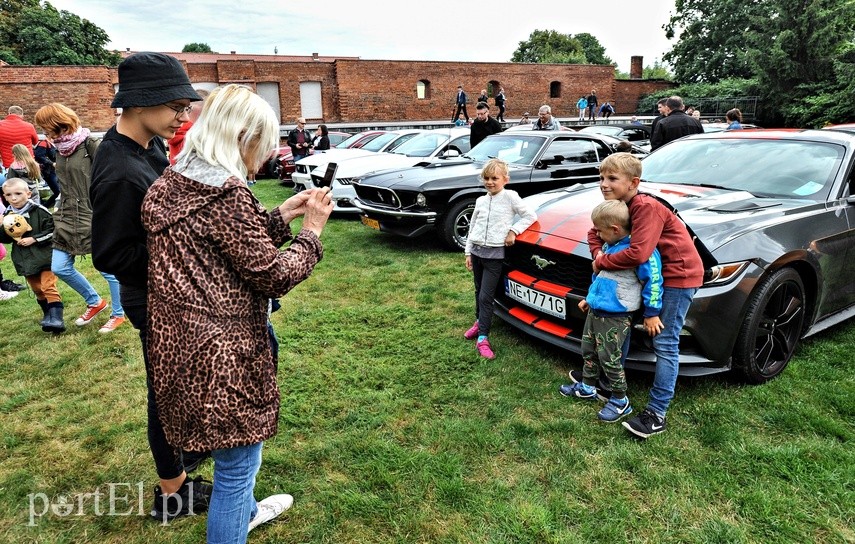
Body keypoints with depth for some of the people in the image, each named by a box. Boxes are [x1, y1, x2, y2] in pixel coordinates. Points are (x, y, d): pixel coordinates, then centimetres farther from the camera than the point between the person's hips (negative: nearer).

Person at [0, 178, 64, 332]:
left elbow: (53, 230, -12)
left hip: (44, 256, -6)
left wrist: (34, 239, -17)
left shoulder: (39, 211, -11)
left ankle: (56, 319, -13)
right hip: (24, 260, 6)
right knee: (37, 290, 15)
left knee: (49, 287, -10)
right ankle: (48, 315, 30)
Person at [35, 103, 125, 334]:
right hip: (69, 218, 8)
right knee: (59, 268, 9)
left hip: (95, 218, -8)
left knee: (108, 269, 4)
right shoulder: (60, 149, 10)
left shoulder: (91, 145, -13)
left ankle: (118, 313, 21)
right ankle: (95, 302, 28)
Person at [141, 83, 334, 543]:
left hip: (180, 340, 10)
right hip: (221, 351, -10)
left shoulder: (173, 184, 6)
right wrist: (311, 231, -4)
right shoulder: (227, 192, -23)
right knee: (236, 463, 9)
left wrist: (281, 216, 9)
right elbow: (273, 276, -17)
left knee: (236, 453, 31)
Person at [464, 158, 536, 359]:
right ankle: (479, 322, 36)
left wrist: (513, 230, -14)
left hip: (494, 254, -5)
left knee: (486, 296, -6)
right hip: (477, 251, 5)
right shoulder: (481, 201, 8)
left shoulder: (510, 196, -6)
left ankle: (482, 338, -2)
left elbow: (531, 216, -6)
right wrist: (468, 252, 11)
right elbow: (472, 227, 13)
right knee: (479, 292, 16)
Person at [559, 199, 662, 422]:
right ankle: (587, 387, 37)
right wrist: (589, 298, 27)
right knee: (588, 351, 19)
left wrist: (651, 313, -15)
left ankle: (620, 401, 16)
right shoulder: (609, 245, 8)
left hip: (616, 315, -9)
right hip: (595, 310, 9)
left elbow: (653, 281, -17)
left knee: (609, 358, -1)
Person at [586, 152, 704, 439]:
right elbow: (595, 232, 13)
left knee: (665, 344, -7)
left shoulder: (647, 208, -26)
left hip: (679, 275, -9)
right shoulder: (618, 206, 2)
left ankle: (656, 414, -1)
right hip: (653, 274, 10)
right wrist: (598, 254, -9)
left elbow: (637, 253, -35)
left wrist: (603, 262, -20)